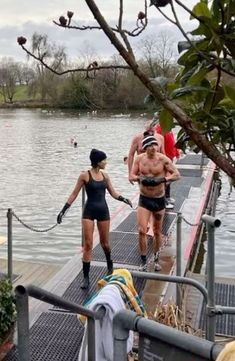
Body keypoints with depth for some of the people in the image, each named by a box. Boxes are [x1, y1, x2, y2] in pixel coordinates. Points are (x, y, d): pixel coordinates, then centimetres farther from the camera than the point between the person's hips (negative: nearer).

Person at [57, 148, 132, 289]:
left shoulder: (105, 175, 6)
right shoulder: (85, 176, -7)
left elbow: (113, 193, 12)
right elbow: (74, 194, -3)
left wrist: (124, 199, -7)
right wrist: (63, 210, -7)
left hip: (103, 210, 4)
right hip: (89, 211, -3)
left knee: (104, 242, 13)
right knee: (88, 244, -4)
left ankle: (109, 263, 42)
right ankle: (86, 277, 3)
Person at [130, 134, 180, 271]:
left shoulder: (163, 159, -12)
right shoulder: (139, 159, -4)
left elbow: (177, 175, -13)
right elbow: (132, 176, 1)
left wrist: (162, 179, -28)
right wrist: (140, 179, -21)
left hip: (159, 199, -1)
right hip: (144, 199, 1)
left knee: (157, 231, 13)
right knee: (142, 231, -9)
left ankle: (156, 259, 33)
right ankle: (143, 261, 6)